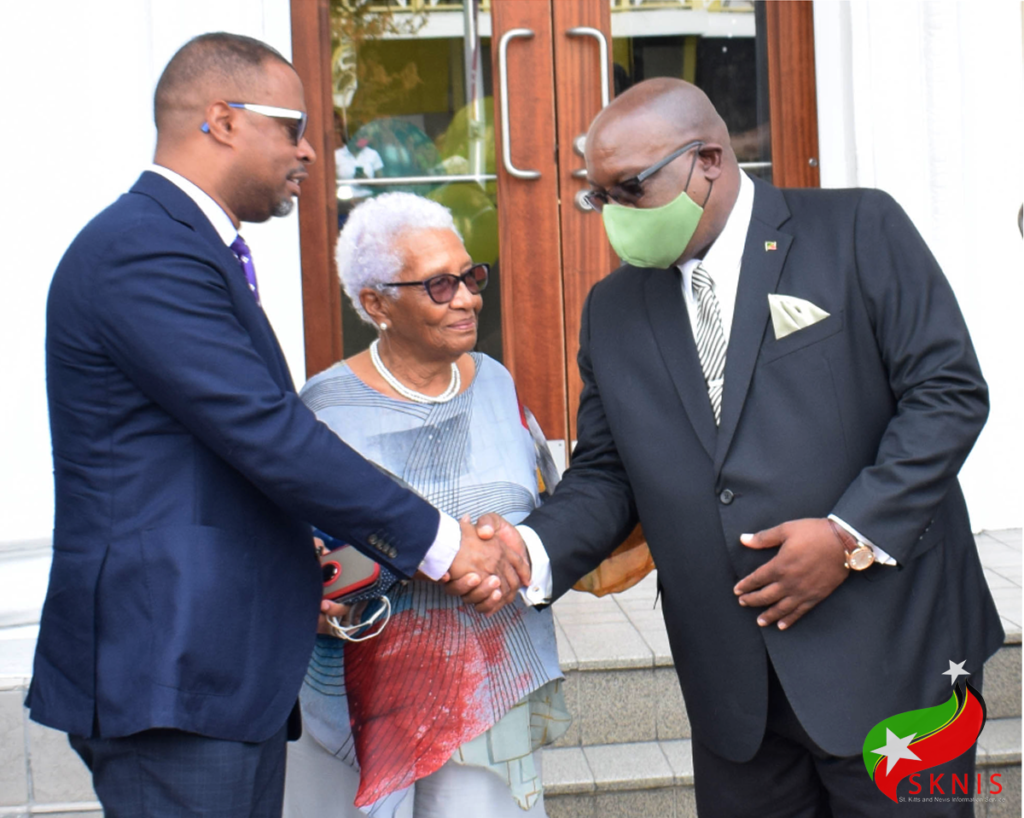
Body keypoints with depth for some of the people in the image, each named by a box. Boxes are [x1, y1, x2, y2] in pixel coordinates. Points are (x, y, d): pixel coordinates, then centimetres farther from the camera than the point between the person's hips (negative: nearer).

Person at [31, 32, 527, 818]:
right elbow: (268, 435, -21)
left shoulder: (181, 245, 16)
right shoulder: (142, 251, -16)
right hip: (171, 673, -10)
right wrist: (438, 543, -15)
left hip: (230, 664, 10)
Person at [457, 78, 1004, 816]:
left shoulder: (859, 229, -4)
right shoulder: (613, 310, 9)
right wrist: (536, 549, -11)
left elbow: (949, 391, -8)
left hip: (887, 653, -3)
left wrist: (853, 533, -17)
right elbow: (605, 471, 9)